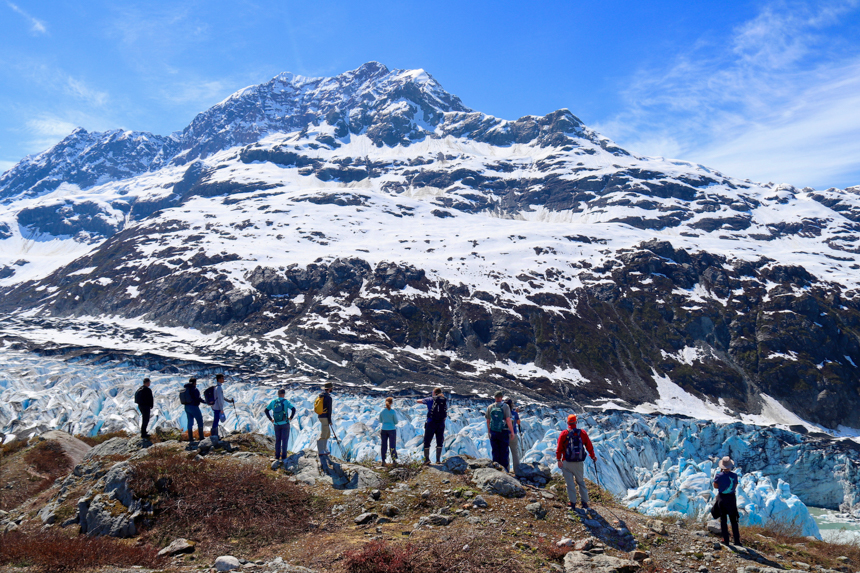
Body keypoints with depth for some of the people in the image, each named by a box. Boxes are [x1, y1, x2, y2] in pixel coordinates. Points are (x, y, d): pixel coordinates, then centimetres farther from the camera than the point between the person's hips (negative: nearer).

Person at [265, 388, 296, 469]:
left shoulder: (273, 402, 4)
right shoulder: (286, 401, -7)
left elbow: (266, 410, 6)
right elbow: (293, 409, -19)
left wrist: (271, 419, 9)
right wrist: (291, 417, -8)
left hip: (276, 424, 3)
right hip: (285, 424, -3)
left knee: (277, 441, 12)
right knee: (284, 441, 2)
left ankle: (277, 458, 11)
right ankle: (283, 458, 0)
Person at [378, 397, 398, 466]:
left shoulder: (382, 411, -2)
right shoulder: (393, 412, -12)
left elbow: (380, 420, 9)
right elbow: (396, 422, -4)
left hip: (384, 430, 3)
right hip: (392, 429, -3)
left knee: (384, 445, 8)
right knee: (392, 445, 8)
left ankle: (383, 461, 7)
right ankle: (394, 460, 16)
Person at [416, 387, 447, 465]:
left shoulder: (430, 399, -1)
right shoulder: (444, 400, 8)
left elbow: (418, 401, 10)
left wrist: (423, 400, 32)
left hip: (431, 423, -3)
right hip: (441, 424, 3)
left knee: (427, 442, 6)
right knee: (439, 443, 13)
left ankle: (427, 458, -5)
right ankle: (438, 459, 7)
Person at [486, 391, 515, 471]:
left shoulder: (490, 407, 2)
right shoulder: (505, 406, -9)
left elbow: (488, 421, 7)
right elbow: (508, 420, -15)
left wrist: (489, 432, 20)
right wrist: (512, 432, -8)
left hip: (493, 433, 3)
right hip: (503, 432, -3)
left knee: (495, 452, 10)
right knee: (504, 452, 4)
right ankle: (505, 470, 6)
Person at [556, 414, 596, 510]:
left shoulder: (564, 434, -6)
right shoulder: (582, 433, 0)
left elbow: (559, 448, -8)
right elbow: (589, 446, 8)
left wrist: (559, 459, -2)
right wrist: (593, 456, 22)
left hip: (567, 463, -2)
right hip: (579, 462, 3)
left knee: (570, 483, 5)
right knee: (581, 482, 15)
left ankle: (572, 503, 8)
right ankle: (585, 502, 16)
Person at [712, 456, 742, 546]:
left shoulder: (719, 476, -16)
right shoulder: (734, 475, -11)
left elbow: (715, 486, -2)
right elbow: (735, 486, 2)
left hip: (722, 498, -2)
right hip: (732, 498, 2)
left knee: (723, 519, 10)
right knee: (733, 520, 14)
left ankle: (726, 540, 13)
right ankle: (737, 540, 16)